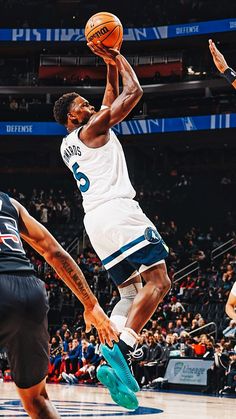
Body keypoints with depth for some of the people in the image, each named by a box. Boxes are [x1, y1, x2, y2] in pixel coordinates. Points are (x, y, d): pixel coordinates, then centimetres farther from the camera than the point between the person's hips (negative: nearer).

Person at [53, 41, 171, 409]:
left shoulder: (67, 146, 25)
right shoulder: (92, 128, 1)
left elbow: (111, 101, 35)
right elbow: (134, 92, 1)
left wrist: (110, 66, 31)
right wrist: (119, 59, 14)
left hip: (95, 221, 9)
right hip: (118, 212, -9)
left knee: (131, 292, 10)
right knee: (158, 282, -12)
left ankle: (113, 363, -11)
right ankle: (121, 348, -30)